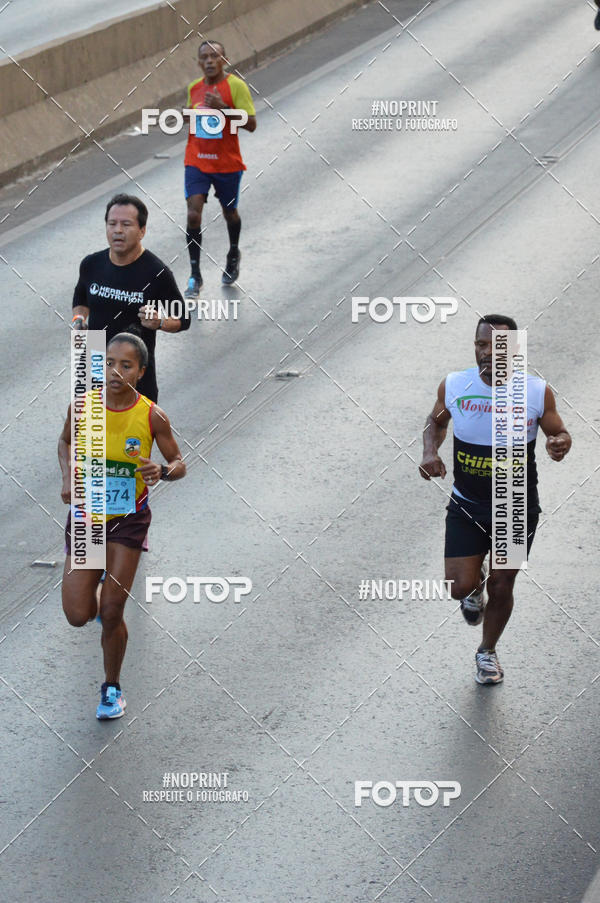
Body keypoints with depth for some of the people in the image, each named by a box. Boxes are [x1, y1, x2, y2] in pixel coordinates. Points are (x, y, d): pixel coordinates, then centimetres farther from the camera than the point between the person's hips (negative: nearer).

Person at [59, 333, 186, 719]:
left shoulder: (152, 417, -14)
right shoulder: (82, 406, -10)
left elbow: (179, 463, -1)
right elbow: (66, 441, 11)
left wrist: (163, 471, -24)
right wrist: (68, 477, -5)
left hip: (129, 518, -2)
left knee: (111, 615, -2)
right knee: (78, 615, -3)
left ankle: (112, 688, 23)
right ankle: (98, 585, 35)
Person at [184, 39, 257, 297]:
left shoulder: (235, 86, -11)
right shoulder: (194, 88, 4)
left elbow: (251, 124, -16)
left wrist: (223, 108, -27)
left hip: (227, 162, -3)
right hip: (196, 162, 3)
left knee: (229, 213, 16)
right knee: (193, 214, -13)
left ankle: (233, 254, 48)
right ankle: (195, 276, -6)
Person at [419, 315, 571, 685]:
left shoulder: (537, 392, -16)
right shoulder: (454, 386, -12)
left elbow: (559, 430, 0)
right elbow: (436, 422, 8)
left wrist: (560, 443, -24)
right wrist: (430, 452, -12)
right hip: (467, 505, 1)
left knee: (501, 588, 9)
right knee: (460, 585, -8)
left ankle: (488, 651, 38)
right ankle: (476, 582, 32)